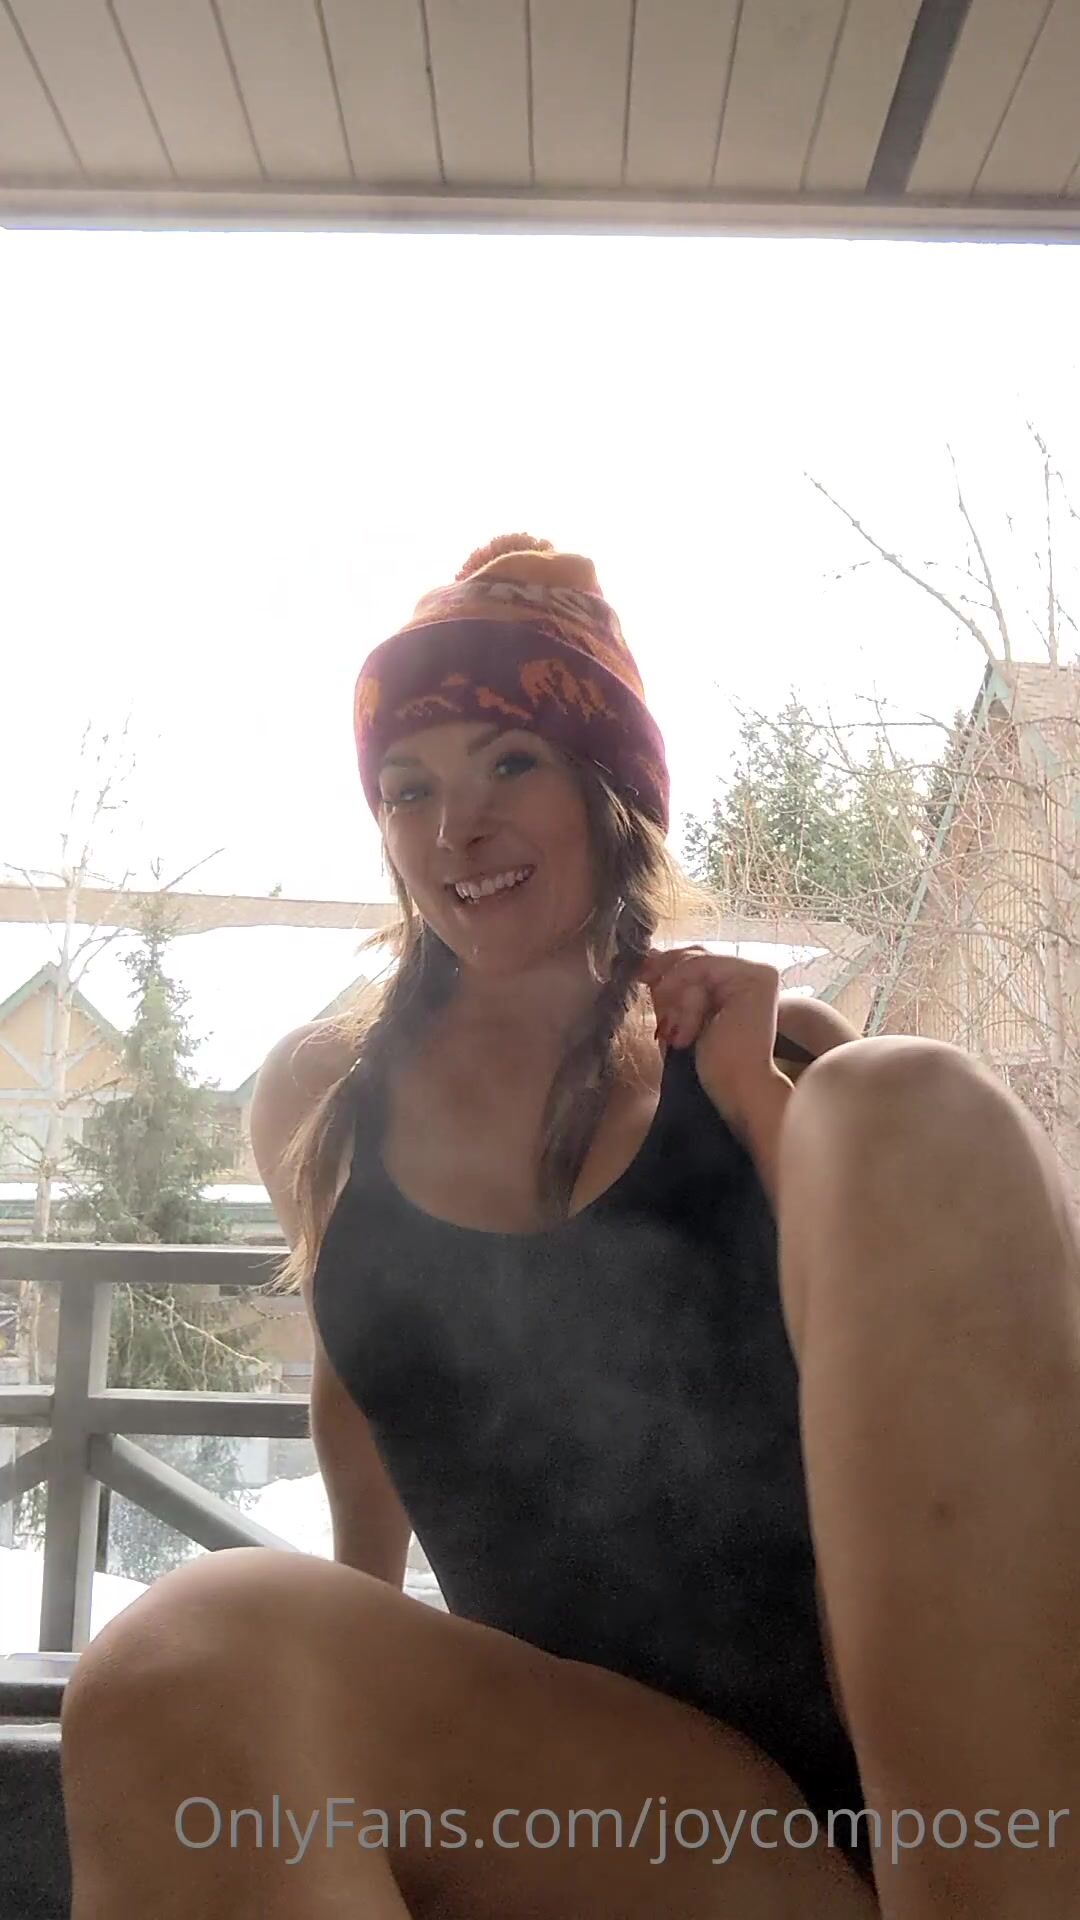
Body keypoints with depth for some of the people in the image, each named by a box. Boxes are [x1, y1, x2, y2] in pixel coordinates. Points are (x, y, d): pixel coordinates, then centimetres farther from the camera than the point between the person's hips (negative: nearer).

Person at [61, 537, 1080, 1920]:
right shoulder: (318, 1102, 11)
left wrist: (754, 1096, -6)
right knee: (180, 1667, -31)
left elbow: (934, 1363, -1)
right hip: (618, 1795, -1)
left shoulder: (773, 1056, 7)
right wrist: (362, 1643, 36)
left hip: (946, 1744, 2)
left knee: (910, 1105, -21)